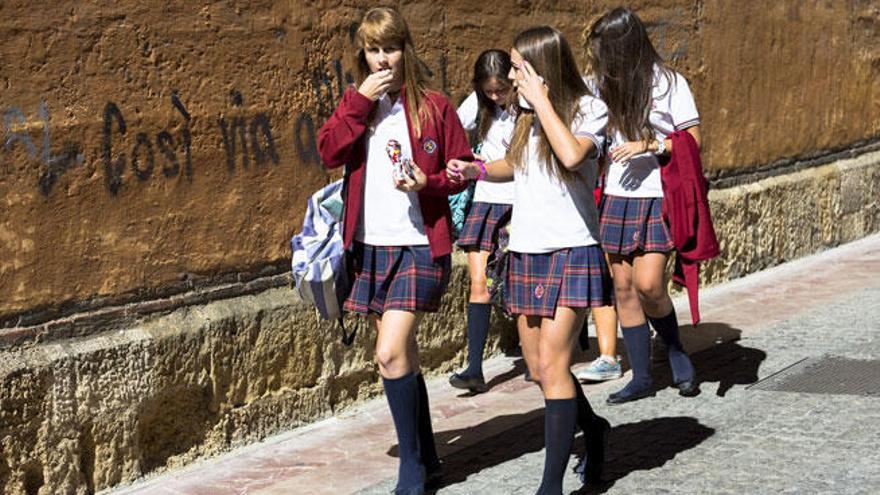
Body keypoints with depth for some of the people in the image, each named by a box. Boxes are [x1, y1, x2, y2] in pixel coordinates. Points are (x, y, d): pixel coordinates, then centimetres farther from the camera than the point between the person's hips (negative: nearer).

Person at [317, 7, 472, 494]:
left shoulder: (433, 106, -1)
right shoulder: (357, 103, 10)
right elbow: (329, 152, -5)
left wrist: (428, 184, -16)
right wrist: (359, 102, -13)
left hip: (419, 244, -5)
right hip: (371, 245, 5)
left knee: (391, 354, -15)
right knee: (402, 356, 14)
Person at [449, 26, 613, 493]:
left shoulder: (588, 109, -8)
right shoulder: (526, 113, 10)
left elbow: (572, 155, -29)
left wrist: (541, 100, -21)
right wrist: (476, 170, 8)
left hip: (571, 250, -6)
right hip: (526, 250, 7)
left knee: (552, 363, -12)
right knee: (537, 366, 9)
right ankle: (592, 427, 36)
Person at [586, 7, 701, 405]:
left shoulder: (668, 84, -7)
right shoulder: (604, 84, 7)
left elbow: (693, 140, -6)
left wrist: (648, 146, -17)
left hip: (657, 198, -5)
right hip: (616, 197, 5)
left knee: (648, 284, -14)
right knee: (623, 288, 5)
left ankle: (675, 352, 14)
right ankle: (641, 377, 15)